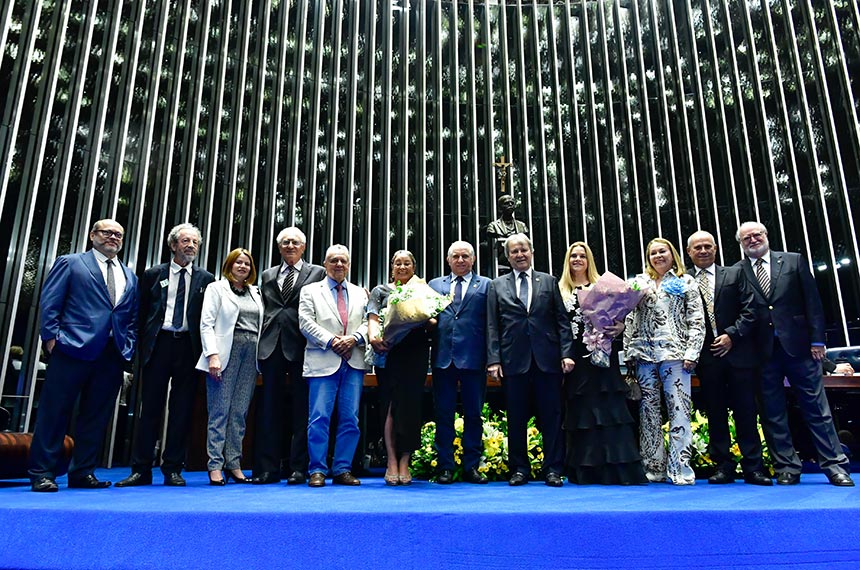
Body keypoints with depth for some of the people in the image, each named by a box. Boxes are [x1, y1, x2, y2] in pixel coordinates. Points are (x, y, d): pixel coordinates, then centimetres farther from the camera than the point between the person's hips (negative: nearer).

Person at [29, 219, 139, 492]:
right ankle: (42, 473, 8)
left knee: (97, 415, 7)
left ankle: (82, 473, 15)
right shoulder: (70, 263, 7)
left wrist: (129, 345, 7)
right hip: (74, 348, -4)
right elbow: (49, 302, 0)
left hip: (113, 354, 5)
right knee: (55, 411, -1)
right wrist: (52, 336, -8)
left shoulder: (130, 277, 20)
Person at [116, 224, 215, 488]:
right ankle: (141, 470, 11)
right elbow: (142, 312, 9)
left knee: (182, 410, 3)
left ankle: (173, 469, 12)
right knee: (150, 407, 3)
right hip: (159, 344, 0)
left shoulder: (206, 279, 8)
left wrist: (207, 352, -3)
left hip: (188, 347, 0)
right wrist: (141, 346, 3)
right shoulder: (153, 274, 9)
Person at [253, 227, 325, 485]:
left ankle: (299, 468, 7)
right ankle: (268, 468, 11)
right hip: (271, 346, 4)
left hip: (301, 347, -3)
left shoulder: (317, 273, 7)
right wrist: (261, 341, 9)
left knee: (301, 409, 1)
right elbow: (263, 310, 19)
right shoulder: (268, 276, 20)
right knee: (269, 408, 5)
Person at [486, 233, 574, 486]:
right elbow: (492, 326, 5)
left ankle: (553, 469, 13)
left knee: (551, 416, 4)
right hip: (513, 360, 0)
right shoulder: (497, 285, 11)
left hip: (547, 359, 0)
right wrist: (493, 359, -4)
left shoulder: (549, 281, 11)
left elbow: (562, 320, 6)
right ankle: (519, 469, 17)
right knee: (516, 418, 6)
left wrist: (567, 353, -4)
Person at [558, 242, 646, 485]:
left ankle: (615, 469, 2)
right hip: (575, 358, 0)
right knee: (580, 412, 3)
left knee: (608, 409, -2)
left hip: (601, 355, 0)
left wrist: (619, 326, -14)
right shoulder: (561, 290, 9)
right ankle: (586, 471, 10)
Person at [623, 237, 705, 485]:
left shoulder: (686, 282, 10)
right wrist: (628, 353, 4)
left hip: (674, 353, -2)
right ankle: (653, 468, 11)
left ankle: (680, 469, -1)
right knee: (648, 411, 4)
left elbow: (697, 320, 3)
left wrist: (691, 352, -7)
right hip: (644, 354, 3)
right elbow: (630, 320, 11)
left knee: (679, 410, -6)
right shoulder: (639, 282, 15)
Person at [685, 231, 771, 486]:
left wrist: (732, 335, -9)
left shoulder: (735, 274, 9)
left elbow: (749, 309, 2)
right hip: (706, 356, 0)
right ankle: (723, 465, 13)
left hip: (738, 351, 0)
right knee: (715, 413, 5)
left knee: (746, 411, 4)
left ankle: (753, 466, 12)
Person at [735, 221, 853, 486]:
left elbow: (812, 300, 4)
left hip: (798, 345, 0)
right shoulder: (736, 272, 5)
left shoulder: (794, 261, 8)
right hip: (763, 351, 0)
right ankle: (787, 468, 14)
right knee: (772, 412, 5)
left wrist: (817, 339, -3)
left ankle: (834, 465, 12)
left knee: (816, 408, 4)